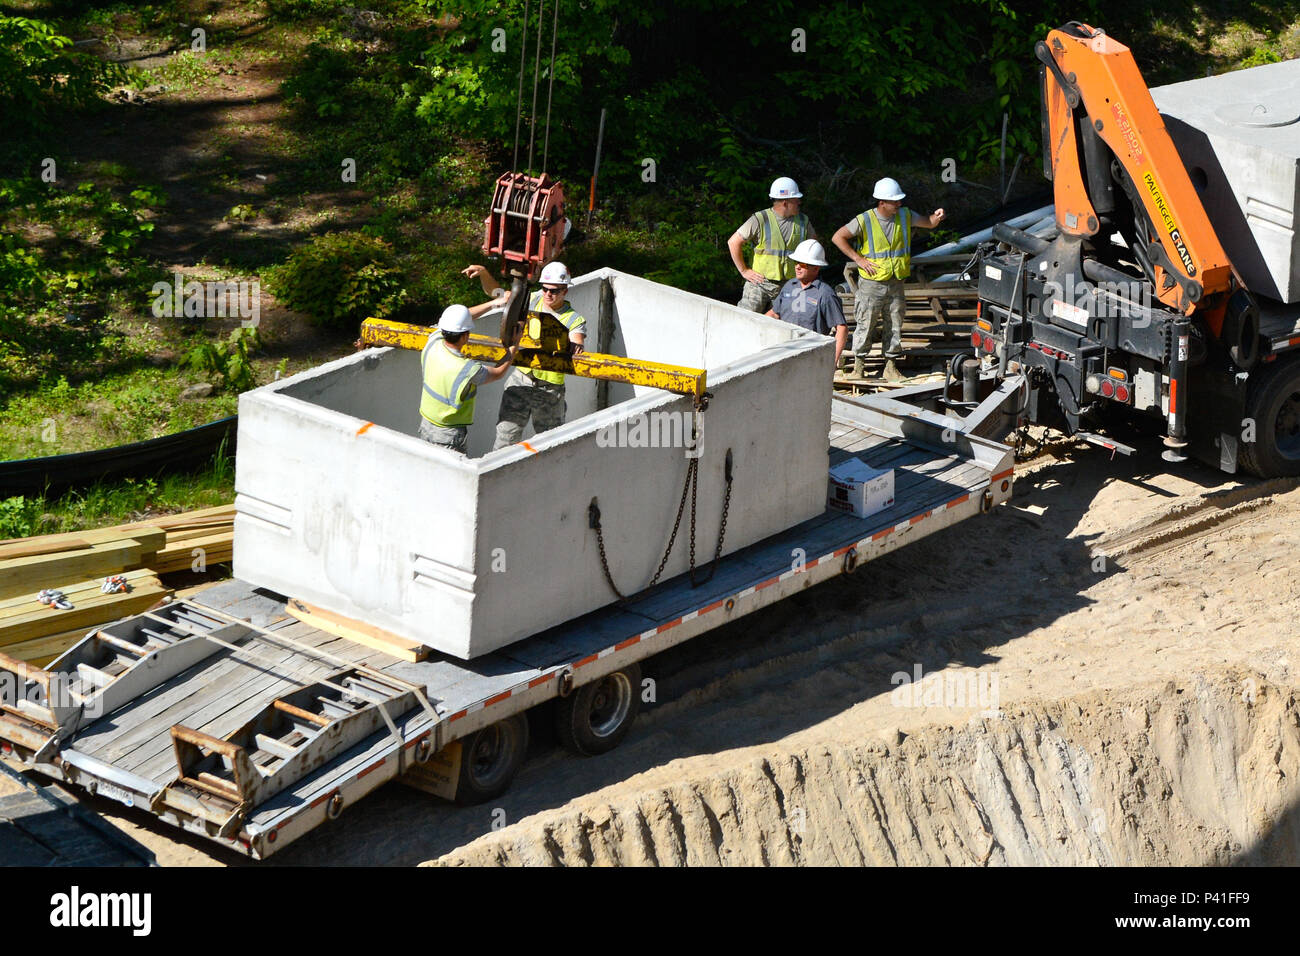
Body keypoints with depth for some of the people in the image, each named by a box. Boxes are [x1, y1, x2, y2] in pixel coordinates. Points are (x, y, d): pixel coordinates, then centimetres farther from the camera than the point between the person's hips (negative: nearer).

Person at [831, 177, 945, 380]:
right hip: (872, 283, -4)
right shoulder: (865, 220, -12)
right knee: (866, 324, 1)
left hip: (896, 282, 4)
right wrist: (859, 259, -11)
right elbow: (837, 237, -9)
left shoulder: (904, 216, 2)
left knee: (895, 325, 9)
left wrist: (936, 217, -12)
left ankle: (890, 366, 20)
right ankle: (858, 365, 14)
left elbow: (928, 223, 13)